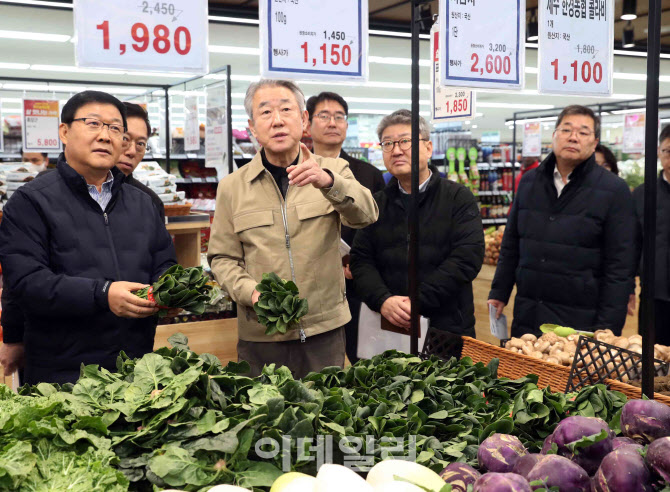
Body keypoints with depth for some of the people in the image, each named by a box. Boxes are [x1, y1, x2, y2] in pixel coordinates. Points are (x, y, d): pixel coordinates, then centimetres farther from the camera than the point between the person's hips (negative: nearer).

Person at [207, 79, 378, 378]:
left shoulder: (333, 171, 3)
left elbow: (365, 216, -15)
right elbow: (222, 258, 6)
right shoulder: (232, 187, 4)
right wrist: (250, 292, -13)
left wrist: (328, 182, -34)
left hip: (325, 328, 0)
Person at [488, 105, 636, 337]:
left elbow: (620, 267, -7)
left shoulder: (614, 190, -5)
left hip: (580, 323, -4)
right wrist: (499, 293, 11)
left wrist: (607, 327, -12)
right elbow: (511, 246, 16)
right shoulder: (529, 182, 9)